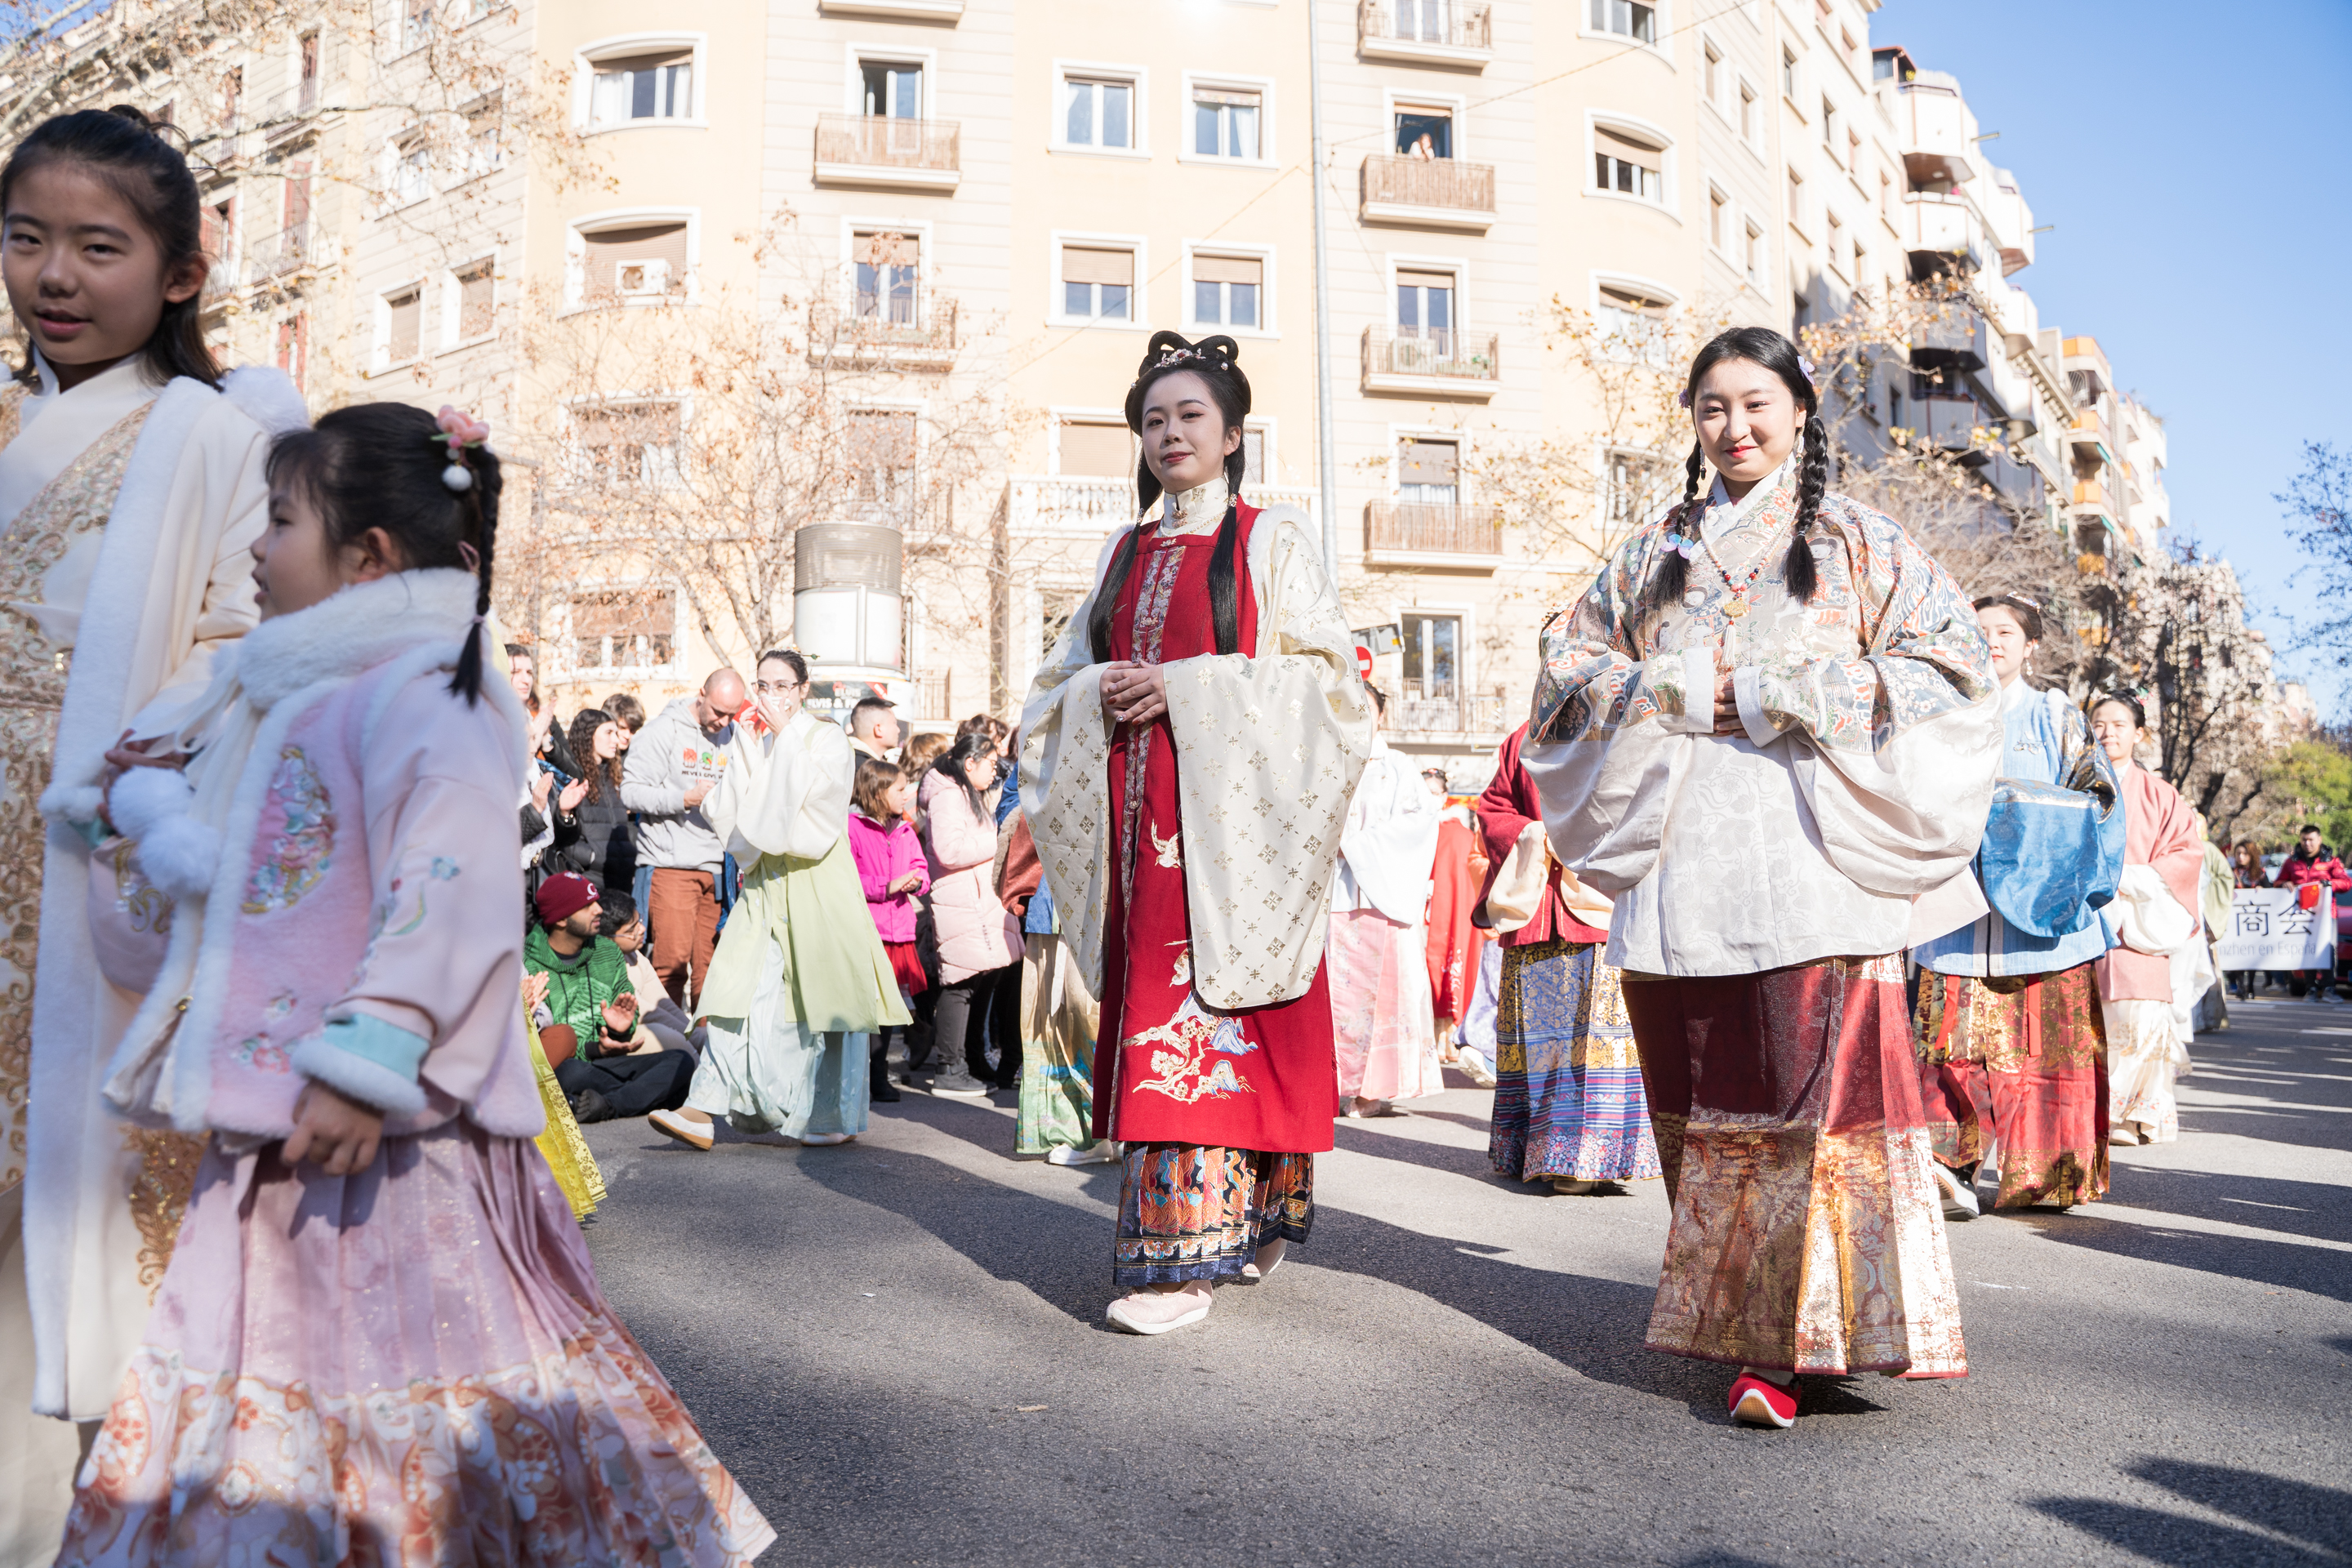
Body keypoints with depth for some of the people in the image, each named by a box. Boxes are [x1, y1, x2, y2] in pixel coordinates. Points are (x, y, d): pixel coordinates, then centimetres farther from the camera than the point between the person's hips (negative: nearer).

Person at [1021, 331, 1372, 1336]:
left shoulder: (1272, 544, 4)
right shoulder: (1125, 553, 19)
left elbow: (1322, 676, -6)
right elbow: (1061, 677, 20)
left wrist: (1185, 690, -14)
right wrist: (1100, 692, -4)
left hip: (1228, 810, -5)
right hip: (1137, 816, 5)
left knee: (1205, 1010, -11)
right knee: (1152, 1005, 3)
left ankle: (1185, 1253, -9)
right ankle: (1219, 1222, 15)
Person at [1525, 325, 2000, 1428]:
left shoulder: (1860, 545, 11)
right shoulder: (1652, 556, 20)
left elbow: (1949, 663, 2)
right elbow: (1568, 659, 16)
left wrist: (1778, 696, -8)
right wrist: (1675, 692, -4)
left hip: (1809, 865, -3)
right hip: (1680, 869, 3)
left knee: (1812, 1094, -12)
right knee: (1700, 1102, 4)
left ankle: (1794, 1337, -7)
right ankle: (1726, 1316, 17)